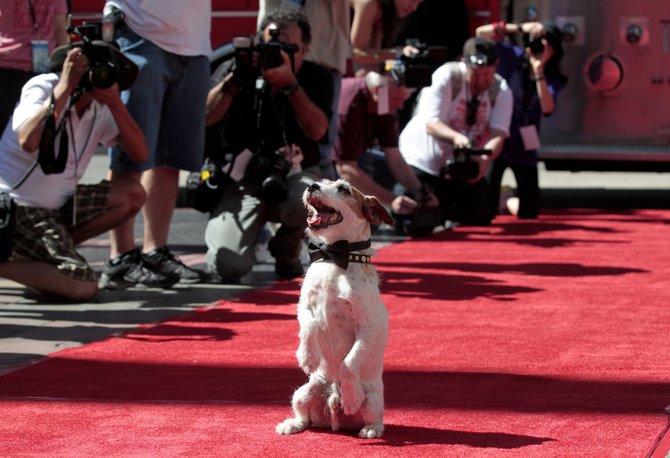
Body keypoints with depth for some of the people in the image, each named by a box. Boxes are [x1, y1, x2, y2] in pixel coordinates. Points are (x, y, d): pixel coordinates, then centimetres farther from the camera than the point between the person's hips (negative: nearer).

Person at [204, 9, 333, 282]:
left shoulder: (316, 78, 0)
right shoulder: (240, 70, 0)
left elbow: (317, 130, -17)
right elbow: (204, 118, -12)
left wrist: (290, 84, -25)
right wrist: (235, 79, -22)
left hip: (294, 175, 1)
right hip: (241, 180, 0)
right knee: (227, 265, -23)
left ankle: (286, 253, -1)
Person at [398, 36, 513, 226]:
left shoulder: (501, 91, -9)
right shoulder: (446, 76, -21)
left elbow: (498, 134, -21)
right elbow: (431, 124, -27)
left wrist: (484, 160, -42)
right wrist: (455, 137, -48)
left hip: (464, 166, 4)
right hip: (422, 161, -4)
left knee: (479, 217, 1)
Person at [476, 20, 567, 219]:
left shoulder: (552, 79, -1)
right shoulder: (513, 57, -7)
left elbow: (547, 109, -21)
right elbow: (481, 33, -18)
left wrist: (539, 72, -26)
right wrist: (520, 28, -24)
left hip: (524, 148, 3)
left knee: (529, 212, 12)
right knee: (486, 210, -10)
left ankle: (506, 201, 46)